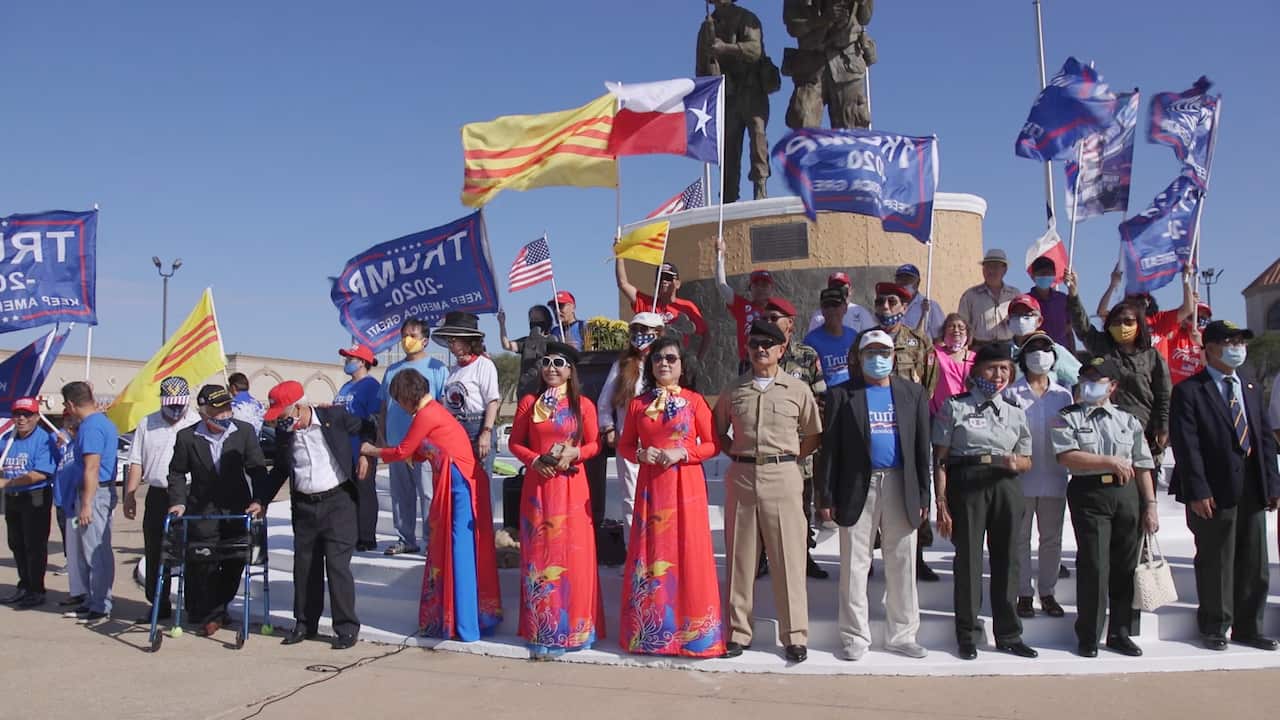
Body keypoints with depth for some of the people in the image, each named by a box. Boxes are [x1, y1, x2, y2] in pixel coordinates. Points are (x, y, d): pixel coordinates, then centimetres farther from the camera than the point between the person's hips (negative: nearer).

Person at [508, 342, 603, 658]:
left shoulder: (583, 405, 1)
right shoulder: (529, 402, 4)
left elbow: (594, 444, 4)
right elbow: (515, 443, 6)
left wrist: (573, 454, -14)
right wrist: (534, 460, -11)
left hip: (571, 485, -1)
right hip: (537, 484, 1)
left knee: (570, 553, 2)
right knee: (539, 553, 4)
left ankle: (568, 626, 13)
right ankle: (542, 629, 12)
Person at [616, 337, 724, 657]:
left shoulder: (694, 400, 1)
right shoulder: (638, 403, 8)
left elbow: (712, 445, 0)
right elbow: (624, 445, 12)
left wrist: (682, 454, -14)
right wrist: (641, 454, -8)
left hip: (686, 485, -2)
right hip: (650, 485, 2)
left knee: (687, 553, -1)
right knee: (650, 553, 5)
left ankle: (690, 629, 8)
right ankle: (649, 629, 14)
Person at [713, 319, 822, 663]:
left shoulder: (798, 390, 4)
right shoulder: (733, 390, 9)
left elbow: (813, 435, 11)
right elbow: (718, 432, 18)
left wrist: (791, 456, 1)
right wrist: (736, 453, 5)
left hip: (782, 476, -2)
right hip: (741, 476, 2)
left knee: (788, 557, 0)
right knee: (740, 557, 7)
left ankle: (795, 636, 10)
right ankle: (738, 632, 16)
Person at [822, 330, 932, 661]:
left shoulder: (913, 394, 10)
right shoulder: (842, 395, 4)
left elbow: (922, 448, 8)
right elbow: (831, 448, 1)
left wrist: (923, 496, 3)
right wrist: (829, 497, -4)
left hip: (900, 487, 2)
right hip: (858, 487, -2)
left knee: (902, 564, 8)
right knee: (854, 565, 3)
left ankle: (902, 634, 20)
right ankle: (855, 636, 12)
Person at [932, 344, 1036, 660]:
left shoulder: (1015, 414, 15)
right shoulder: (955, 407, 2)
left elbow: (1026, 461, 19)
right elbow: (940, 460, -2)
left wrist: (1015, 462, -7)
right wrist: (941, 503, -10)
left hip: (1006, 487, 4)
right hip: (966, 484, -4)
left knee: (1006, 559, 8)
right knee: (968, 557, -1)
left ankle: (1008, 634, 21)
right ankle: (967, 636, 11)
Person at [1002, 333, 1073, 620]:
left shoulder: (1063, 395, 7)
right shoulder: (1012, 394, -3)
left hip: (1054, 478, 3)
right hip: (1021, 478, -3)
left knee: (1052, 538, 11)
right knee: (1020, 538, 4)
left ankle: (1048, 591, 22)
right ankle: (1024, 593, 13)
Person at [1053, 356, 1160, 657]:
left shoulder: (1128, 421, 14)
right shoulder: (1068, 418, 5)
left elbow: (1142, 467, 10)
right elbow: (1067, 457, -10)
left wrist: (1150, 505, 4)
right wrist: (1111, 462, -13)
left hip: (1127, 494, 3)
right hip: (1089, 494, -3)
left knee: (1125, 566, 7)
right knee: (1093, 565, -5)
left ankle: (1120, 632, 20)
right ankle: (1088, 636, 6)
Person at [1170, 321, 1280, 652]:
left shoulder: (1251, 387, 14)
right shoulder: (1189, 390, -6)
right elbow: (1186, 445, -12)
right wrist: (1197, 492, -18)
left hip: (1252, 491, 6)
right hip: (1214, 493, -6)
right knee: (1215, 564, 4)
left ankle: (1248, 627, 24)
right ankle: (1214, 628, 18)